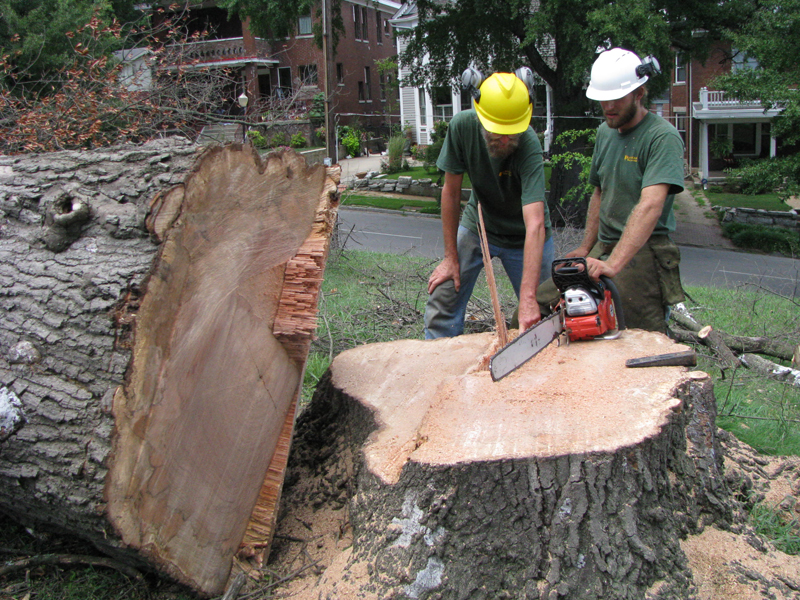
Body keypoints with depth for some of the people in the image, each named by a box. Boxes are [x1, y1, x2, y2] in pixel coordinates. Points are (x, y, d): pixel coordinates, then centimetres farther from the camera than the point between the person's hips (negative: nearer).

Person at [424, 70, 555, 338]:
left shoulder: (529, 145, -33)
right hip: (477, 223, 3)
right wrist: (450, 257, -11)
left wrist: (529, 298, -51)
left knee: (540, 316, 0)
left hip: (521, 235, -2)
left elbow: (535, 225, -43)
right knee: (442, 300, -4)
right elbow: (451, 192, -13)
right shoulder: (462, 125, -24)